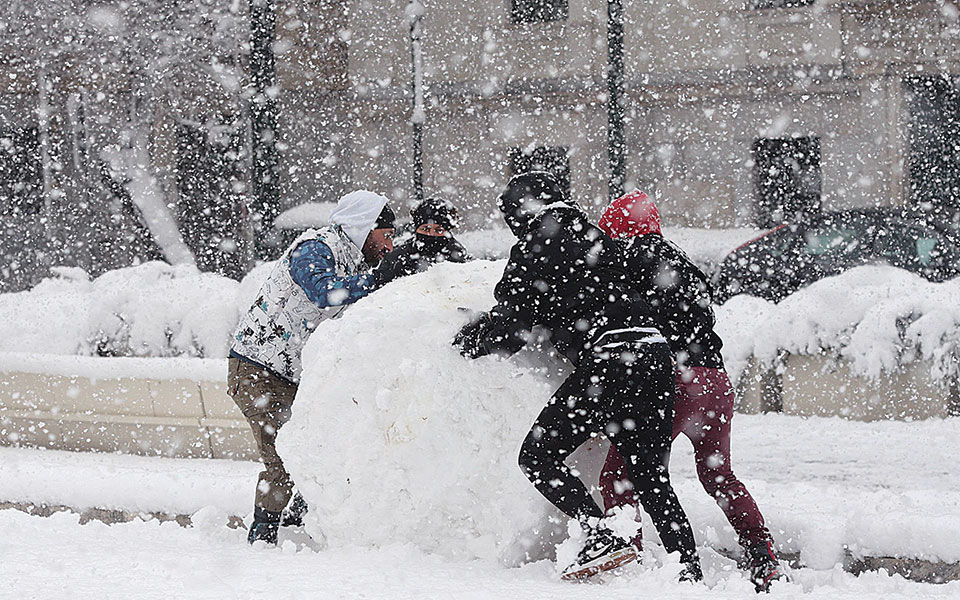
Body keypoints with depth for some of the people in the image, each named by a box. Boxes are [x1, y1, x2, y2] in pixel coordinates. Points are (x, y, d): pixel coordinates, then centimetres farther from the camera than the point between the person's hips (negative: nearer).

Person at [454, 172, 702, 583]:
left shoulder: (533, 250, 3)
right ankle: (689, 568, 2)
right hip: (656, 355, 7)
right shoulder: (593, 237, 21)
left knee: (538, 455, 3)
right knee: (650, 475, 14)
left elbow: (511, 326, 2)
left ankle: (602, 537, -14)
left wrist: (470, 340, 22)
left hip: (608, 360, -7)